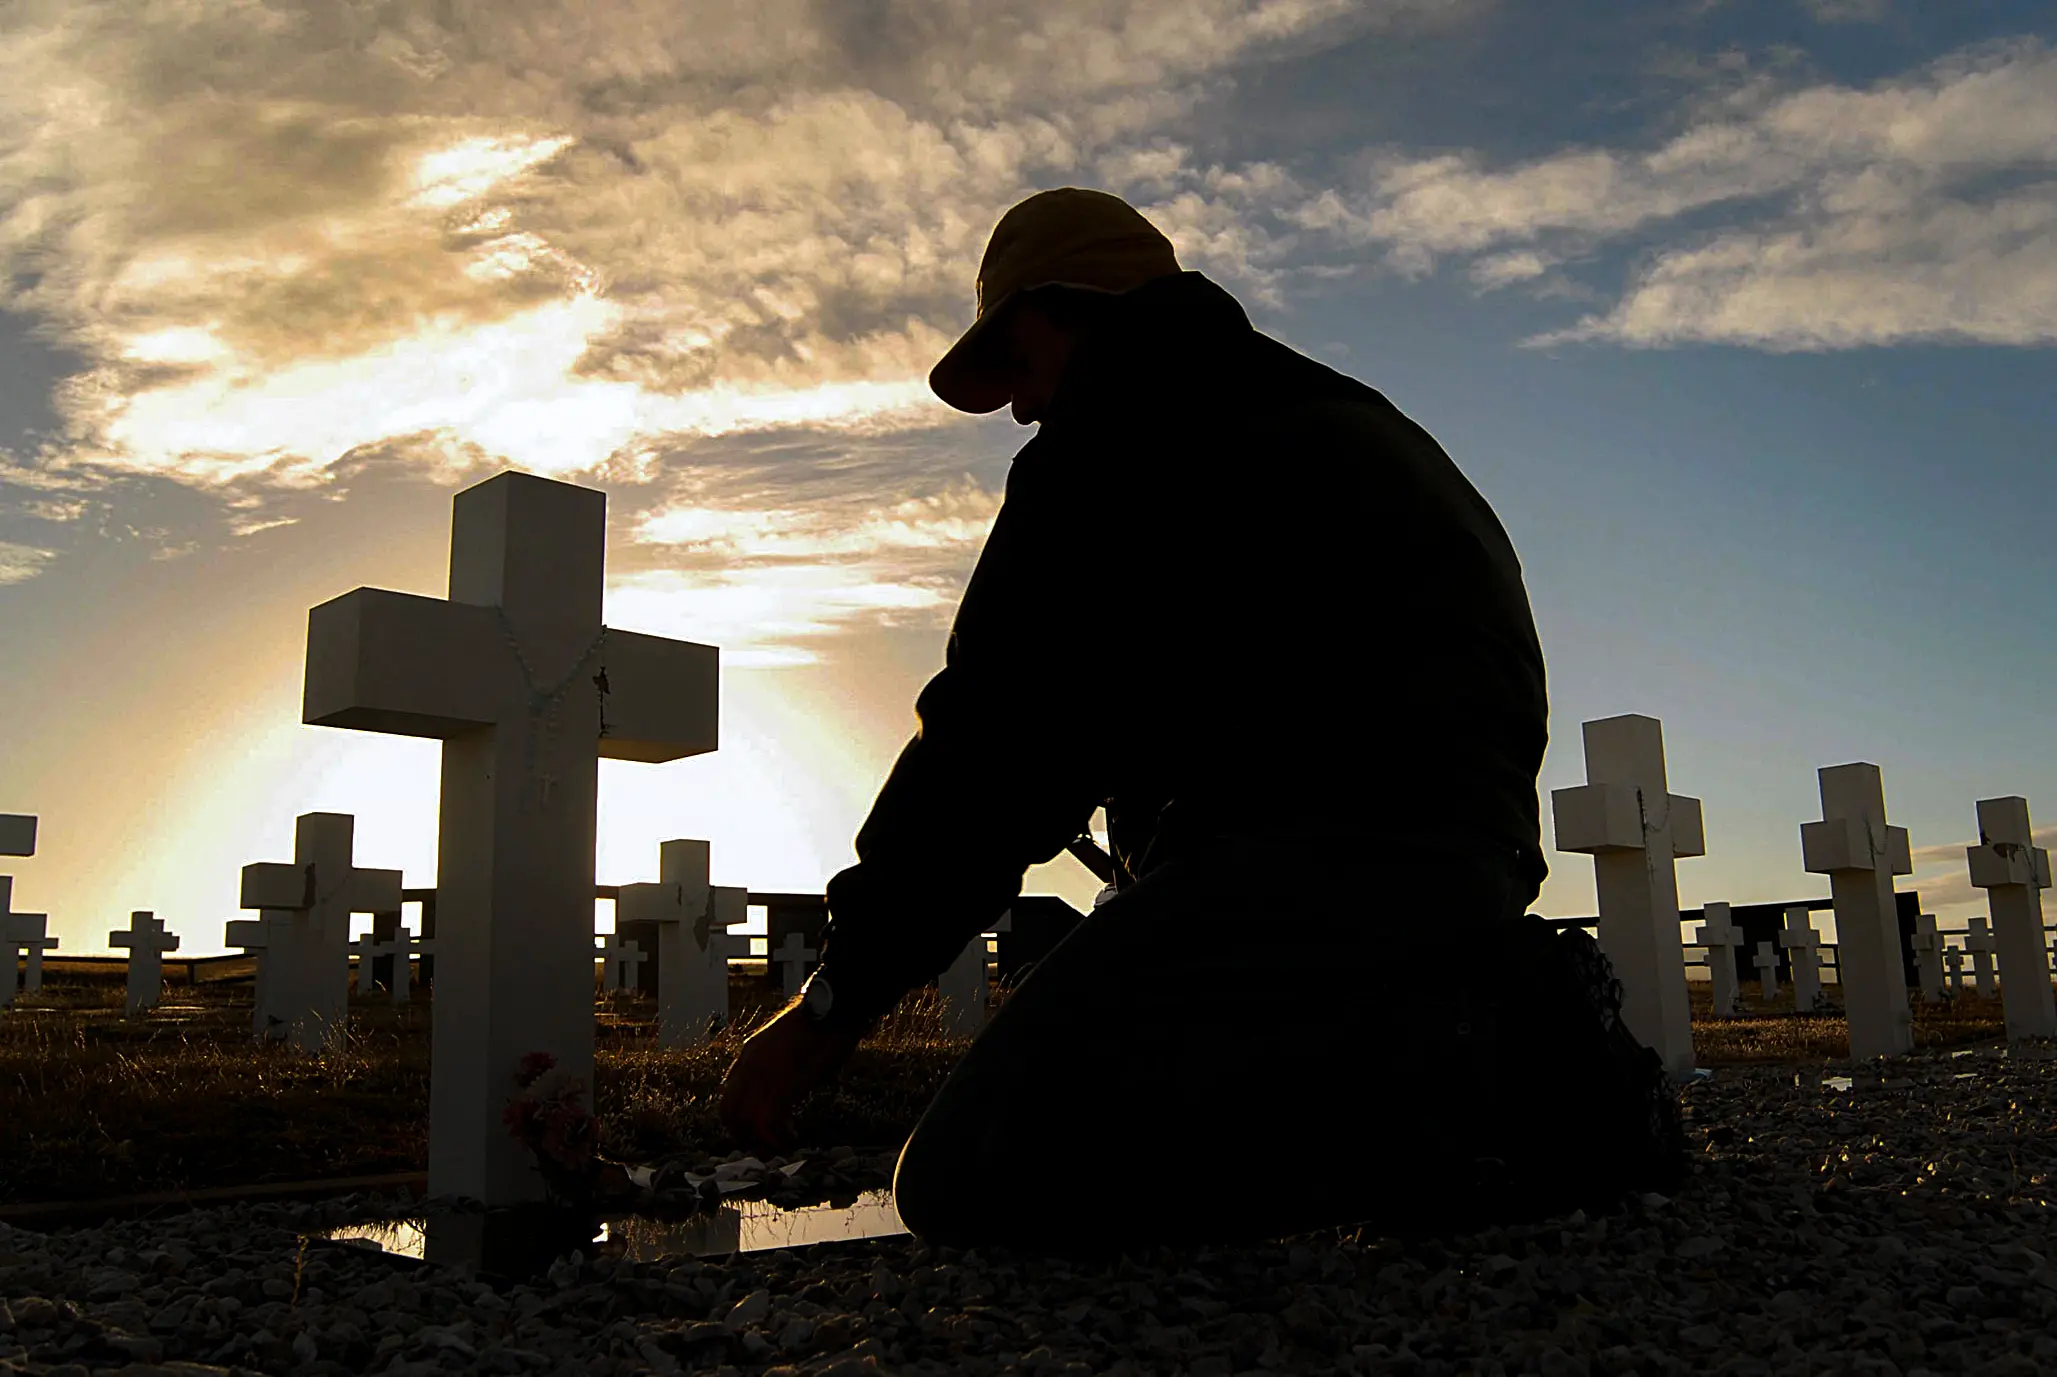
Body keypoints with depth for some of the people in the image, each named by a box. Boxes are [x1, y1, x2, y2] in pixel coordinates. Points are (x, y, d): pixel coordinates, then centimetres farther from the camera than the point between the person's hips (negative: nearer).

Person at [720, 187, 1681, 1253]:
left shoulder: (1116, 441, 2)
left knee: (968, 1181, -17)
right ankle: (1519, 1046, 8)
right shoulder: (1344, 422, 32)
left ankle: (1479, 1087, -18)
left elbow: (998, 738, -5)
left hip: (1308, 863, -10)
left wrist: (836, 1000, 2)